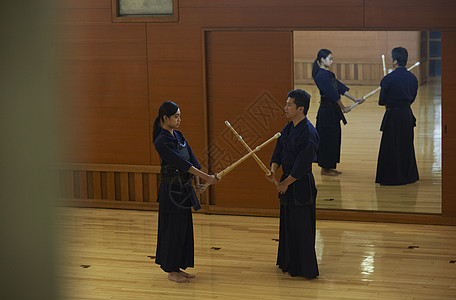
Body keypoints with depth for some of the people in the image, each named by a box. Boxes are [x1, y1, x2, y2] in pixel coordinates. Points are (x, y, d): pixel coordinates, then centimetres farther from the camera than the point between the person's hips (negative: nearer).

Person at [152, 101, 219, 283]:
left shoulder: (179, 136, 9)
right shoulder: (161, 142, -18)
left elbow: (191, 159, 10)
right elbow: (182, 163, -24)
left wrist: (198, 183, 4)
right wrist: (206, 177, -26)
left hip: (184, 189, 9)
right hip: (171, 191, -9)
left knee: (184, 229, 13)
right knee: (173, 229, -1)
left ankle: (177, 268, 23)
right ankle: (171, 271, 10)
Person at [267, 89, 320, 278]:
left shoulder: (309, 133, -19)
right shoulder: (287, 129, 9)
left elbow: (303, 164, -20)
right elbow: (278, 152, 11)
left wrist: (286, 183, -13)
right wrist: (273, 170, -8)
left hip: (301, 185, -9)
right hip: (287, 181, 9)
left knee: (301, 227, -3)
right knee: (287, 223, 16)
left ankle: (305, 268, 6)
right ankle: (289, 263, 28)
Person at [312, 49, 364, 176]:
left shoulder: (328, 74, 13)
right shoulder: (321, 75, -18)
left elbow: (340, 88, 14)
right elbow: (332, 94, -19)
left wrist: (355, 100, 11)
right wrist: (343, 108, -12)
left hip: (332, 110, 10)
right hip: (327, 111, -10)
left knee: (334, 139, 13)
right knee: (328, 139, -2)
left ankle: (330, 166, 22)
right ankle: (325, 169, 8)